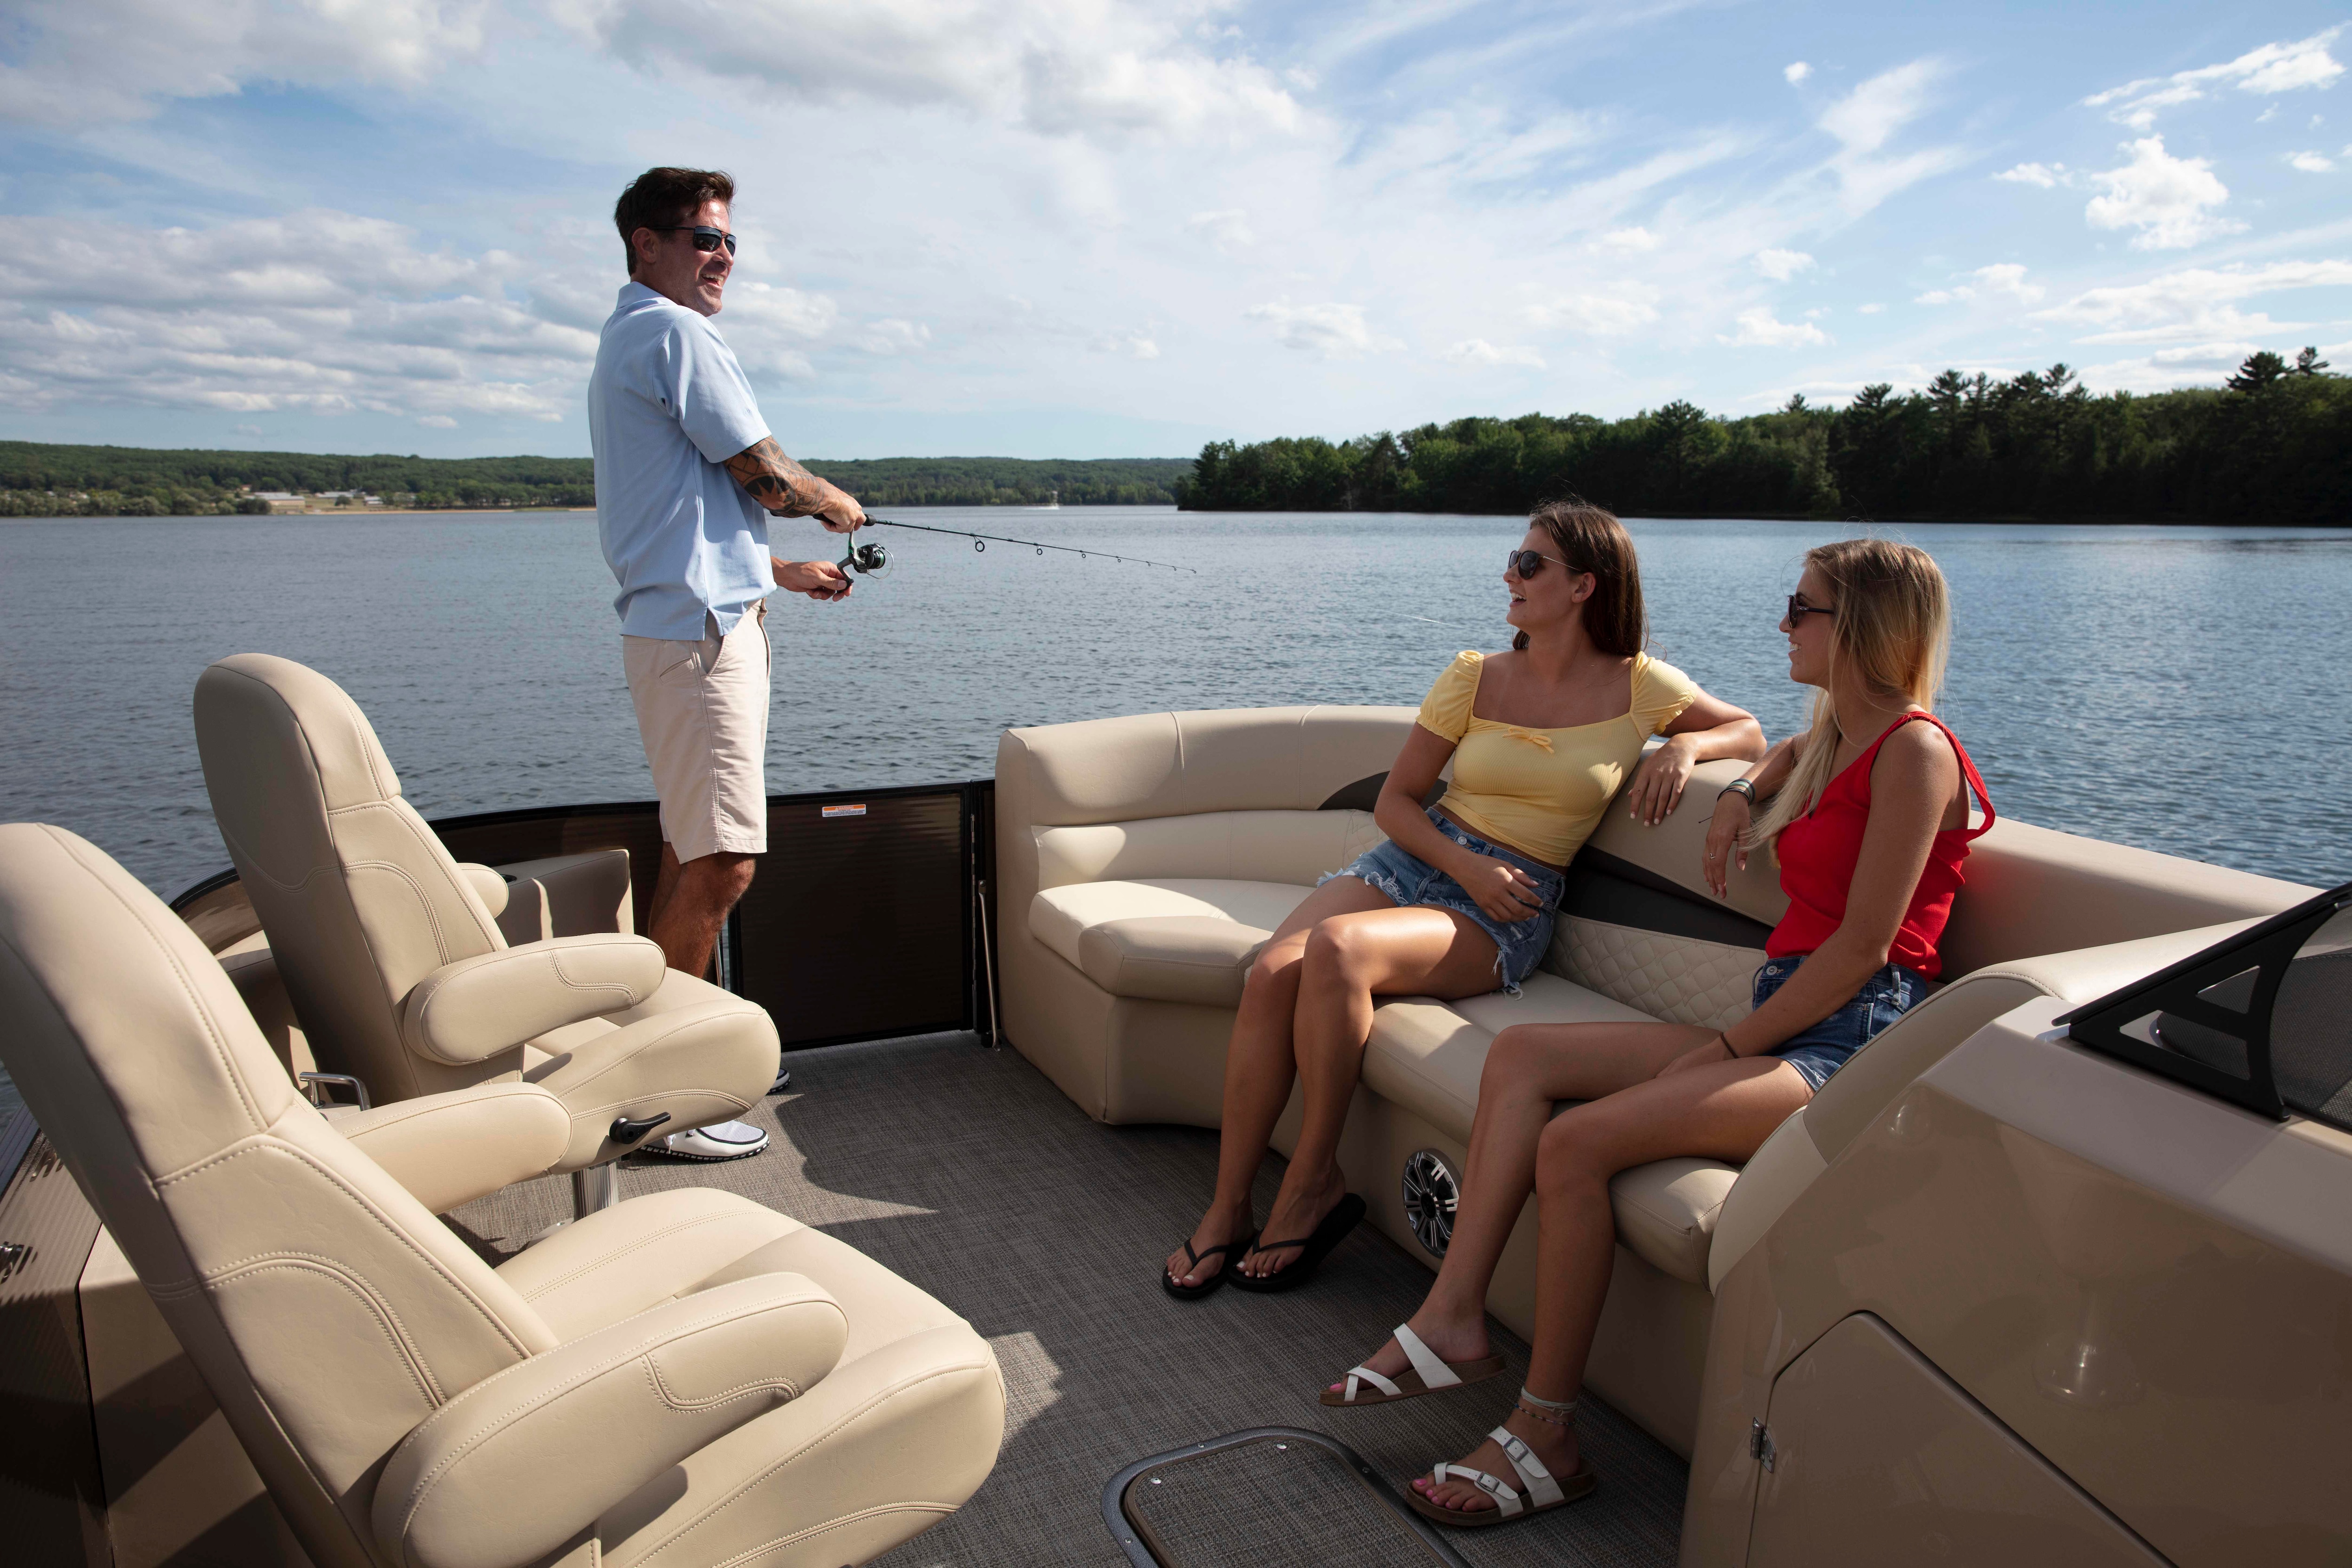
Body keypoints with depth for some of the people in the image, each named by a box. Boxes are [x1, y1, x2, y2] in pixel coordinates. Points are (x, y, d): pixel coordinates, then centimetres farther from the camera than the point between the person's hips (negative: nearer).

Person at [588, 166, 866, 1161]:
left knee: (693, 855, 14)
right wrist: (838, 506, 9)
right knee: (721, 862, -10)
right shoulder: (675, 333, -9)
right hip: (701, 629, -11)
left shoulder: (625, 341, 24)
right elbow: (763, 473, -11)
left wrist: (783, 570, 27)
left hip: (682, 621, 11)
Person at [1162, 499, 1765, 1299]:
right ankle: (1226, 1209, -13)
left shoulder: (1639, 687, 2)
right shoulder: (1474, 678, 8)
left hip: (1508, 909, -3)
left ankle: (1314, 1177, -15)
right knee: (1271, 973, -25)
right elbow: (1396, 800, 9)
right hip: (1419, 857, 4)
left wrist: (1685, 747, -7)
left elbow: (1748, 733, 16)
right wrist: (1465, 865, -9)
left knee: (1338, 947, -33)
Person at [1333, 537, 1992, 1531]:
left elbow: (1864, 946, -17)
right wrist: (1741, 792, 24)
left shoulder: (1914, 749, -10)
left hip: (1851, 1041, -10)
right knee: (1520, 1055, -5)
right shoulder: (1835, 737, 18)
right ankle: (1453, 1320, -9)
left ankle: (1546, 1436, -13)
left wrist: (1731, 1045, -14)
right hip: (1776, 1024, 10)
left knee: (1577, 1141, -27)